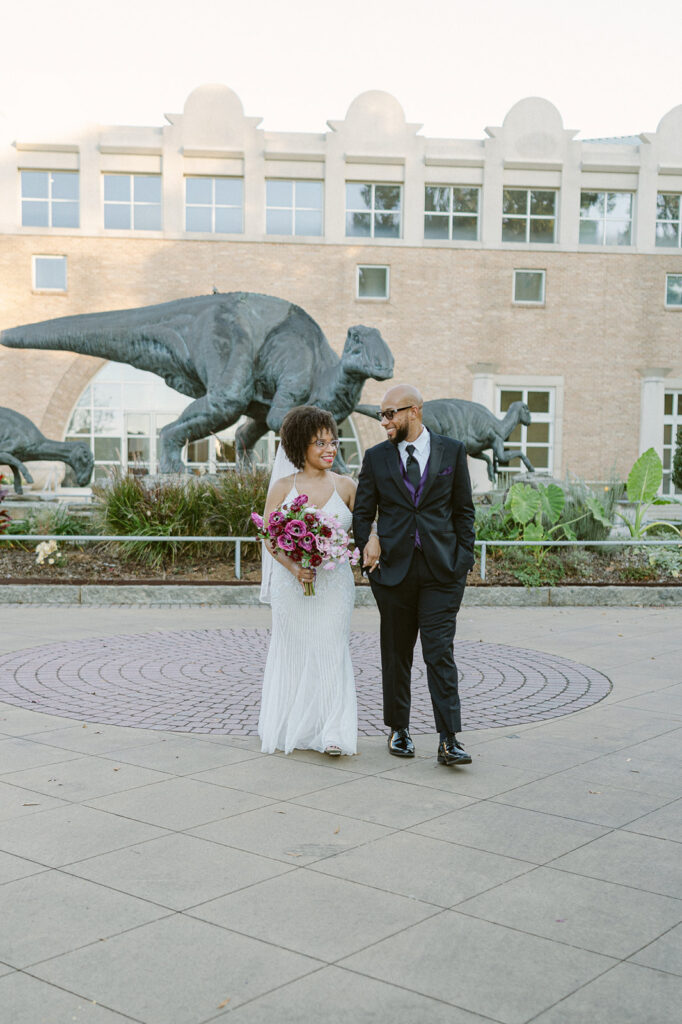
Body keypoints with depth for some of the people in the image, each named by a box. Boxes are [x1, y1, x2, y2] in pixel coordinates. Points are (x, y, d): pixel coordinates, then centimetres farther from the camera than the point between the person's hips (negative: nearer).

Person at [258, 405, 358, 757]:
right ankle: (291, 729, 20)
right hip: (291, 582, 0)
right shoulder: (283, 486, 0)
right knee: (293, 652, 7)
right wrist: (293, 567, -16)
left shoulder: (345, 486, 3)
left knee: (330, 651, -5)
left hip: (334, 582, 0)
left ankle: (332, 732, -3)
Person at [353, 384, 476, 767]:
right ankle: (399, 729, 23)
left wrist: (464, 559, 0)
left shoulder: (452, 451, 4)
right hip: (393, 567, 2)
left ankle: (449, 741, -4)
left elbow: (464, 509, 7)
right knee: (396, 654, 10)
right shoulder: (376, 457, 6)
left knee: (440, 652, -6)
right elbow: (363, 512, 11)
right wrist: (368, 548, -4)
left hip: (442, 569, -2)